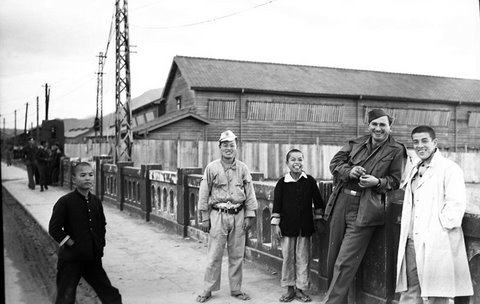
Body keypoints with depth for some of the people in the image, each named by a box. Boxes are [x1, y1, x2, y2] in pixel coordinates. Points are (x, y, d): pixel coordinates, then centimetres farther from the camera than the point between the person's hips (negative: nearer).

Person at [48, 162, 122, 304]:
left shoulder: (96, 201, 6)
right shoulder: (65, 202, -11)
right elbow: (54, 229, -12)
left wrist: (100, 243, 10)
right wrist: (70, 243, -13)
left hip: (93, 258, 5)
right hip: (71, 259, -5)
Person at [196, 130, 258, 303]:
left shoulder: (243, 168, 4)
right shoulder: (212, 168, -1)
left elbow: (249, 193, 6)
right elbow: (204, 194, 1)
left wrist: (249, 215, 1)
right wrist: (204, 218, -2)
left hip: (238, 215, 2)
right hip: (218, 215, -2)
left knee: (237, 255, 9)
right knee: (214, 255, 1)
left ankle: (236, 289, 22)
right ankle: (208, 290, 14)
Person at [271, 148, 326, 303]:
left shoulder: (310, 181, 0)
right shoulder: (282, 183, -4)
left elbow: (317, 202, 8)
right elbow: (277, 205, -2)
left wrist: (319, 219, 7)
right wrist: (275, 224, -4)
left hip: (305, 226, 1)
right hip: (287, 226, -1)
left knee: (303, 258, 6)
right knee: (288, 257, 7)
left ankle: (300, 288, 18)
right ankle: (290, 289, 20)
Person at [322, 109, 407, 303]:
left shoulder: (396, 151, 0)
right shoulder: (356, 144, 12)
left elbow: (395, 181, 2)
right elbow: (335, 162, 10)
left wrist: (377, 182, -16)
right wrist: (349, 171, -10)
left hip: (364, 211, -5)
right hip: (341, 204, 5)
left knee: (345, 263, -7)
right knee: (333, 258, 13)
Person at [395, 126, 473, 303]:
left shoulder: (449, 169, -5)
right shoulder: (414, 171, 20)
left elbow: (456, 204, -14)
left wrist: (441, 227, -14)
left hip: (437, 244, -7)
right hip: (412, 242, 7)